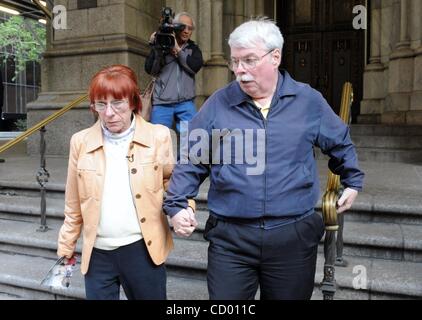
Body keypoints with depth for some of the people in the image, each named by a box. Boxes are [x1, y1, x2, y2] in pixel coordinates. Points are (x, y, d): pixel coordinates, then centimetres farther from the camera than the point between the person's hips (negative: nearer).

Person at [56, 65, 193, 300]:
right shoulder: (81, 141, -1)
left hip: (143, 250, -1)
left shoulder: (158, 136, -7)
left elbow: (172, 181, 5)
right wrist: (66, 246, 12)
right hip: (97, 253, 2)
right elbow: (74, 205, 7)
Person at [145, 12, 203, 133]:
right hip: (162, 103, -1)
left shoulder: (193, 48, 14)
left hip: (186, 104, 2)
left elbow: (195, 67, -6)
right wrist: (156, 48, -12)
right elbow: (150, 70, -2)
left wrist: (177, 50, -9)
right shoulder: (161, 44, 7)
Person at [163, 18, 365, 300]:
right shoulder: (218, 104, -1)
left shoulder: (309, 100, 1)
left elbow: (340, 144, 18)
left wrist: (353, 182, 23)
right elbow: (192, 160, 4)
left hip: (294, 237, 1)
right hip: (230, 238, 0)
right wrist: (176, 205, -3)